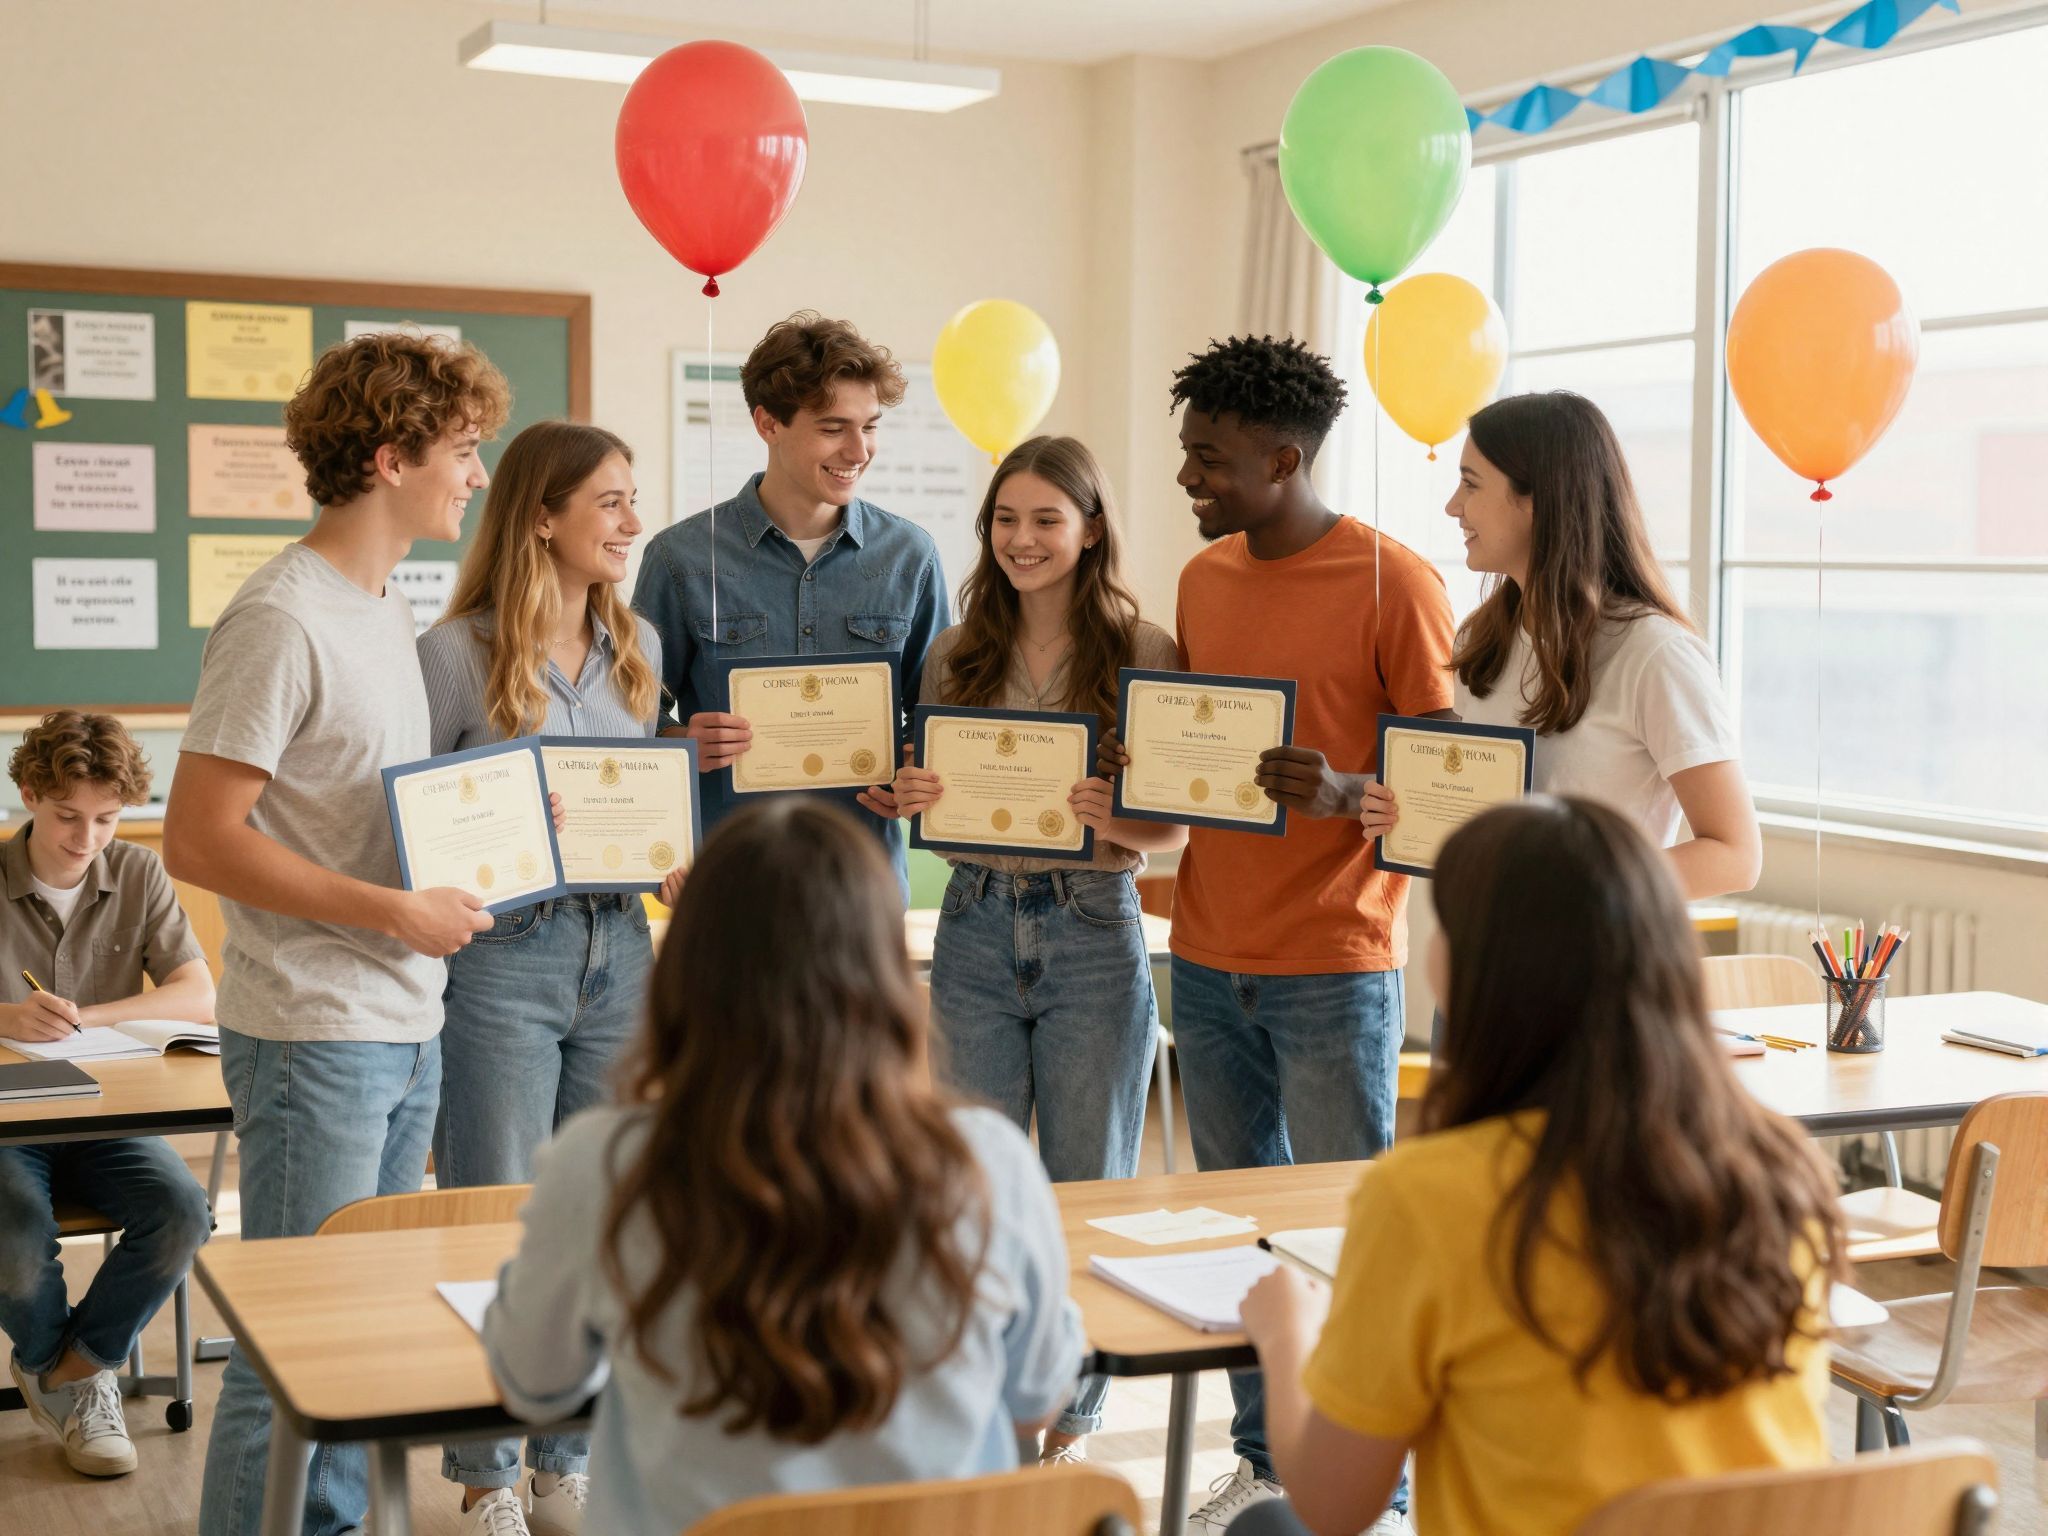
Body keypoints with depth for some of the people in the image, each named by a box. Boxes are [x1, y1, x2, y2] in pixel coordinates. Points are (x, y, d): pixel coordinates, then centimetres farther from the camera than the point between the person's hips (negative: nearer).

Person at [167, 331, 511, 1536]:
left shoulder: (387, 608, 13)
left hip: (408, 1029, 9)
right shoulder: (284, 621, -16)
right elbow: (198, 839, -20)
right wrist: (398, 912, -20)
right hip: (316, 1035, -9)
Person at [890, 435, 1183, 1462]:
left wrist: (1119, 823, -24)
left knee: (1088, 1193, 7)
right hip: (975, 927, 3)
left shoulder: (1145, 654, -4)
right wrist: (912, 797, -8)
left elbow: (1177, 832, -4)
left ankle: (1070, 1422, 22)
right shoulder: (955, 655, 7)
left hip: (1092, 933, -3)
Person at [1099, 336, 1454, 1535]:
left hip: (1337, 964, -6)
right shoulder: (1203, 579, 11)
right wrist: (1144, 773, -2)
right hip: (1211, 960, 6)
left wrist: (1342, 795, -27)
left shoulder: (1394, 582, -9)